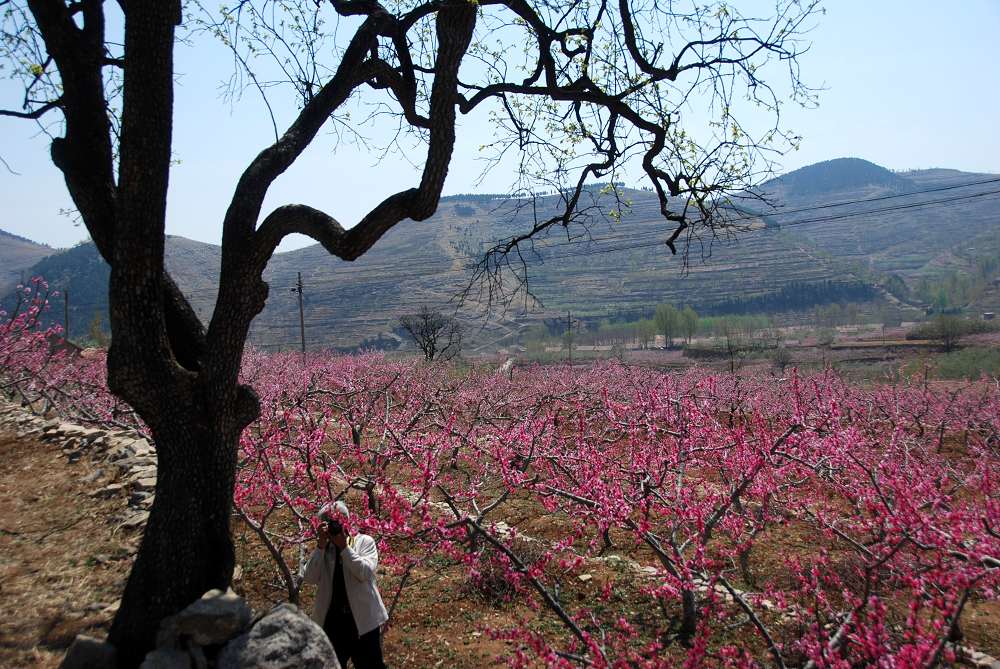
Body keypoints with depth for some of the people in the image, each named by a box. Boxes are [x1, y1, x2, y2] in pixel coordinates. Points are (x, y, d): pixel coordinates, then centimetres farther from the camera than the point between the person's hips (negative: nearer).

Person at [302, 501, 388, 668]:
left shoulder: (364, 541, -3)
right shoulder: (322, 549, 7)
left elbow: (365, 572, -18)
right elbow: (309, 578, -7)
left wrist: (344, 546, -19)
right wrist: (321, 546, -15)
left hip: (363, 619, -3)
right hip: (331, 621, 3)